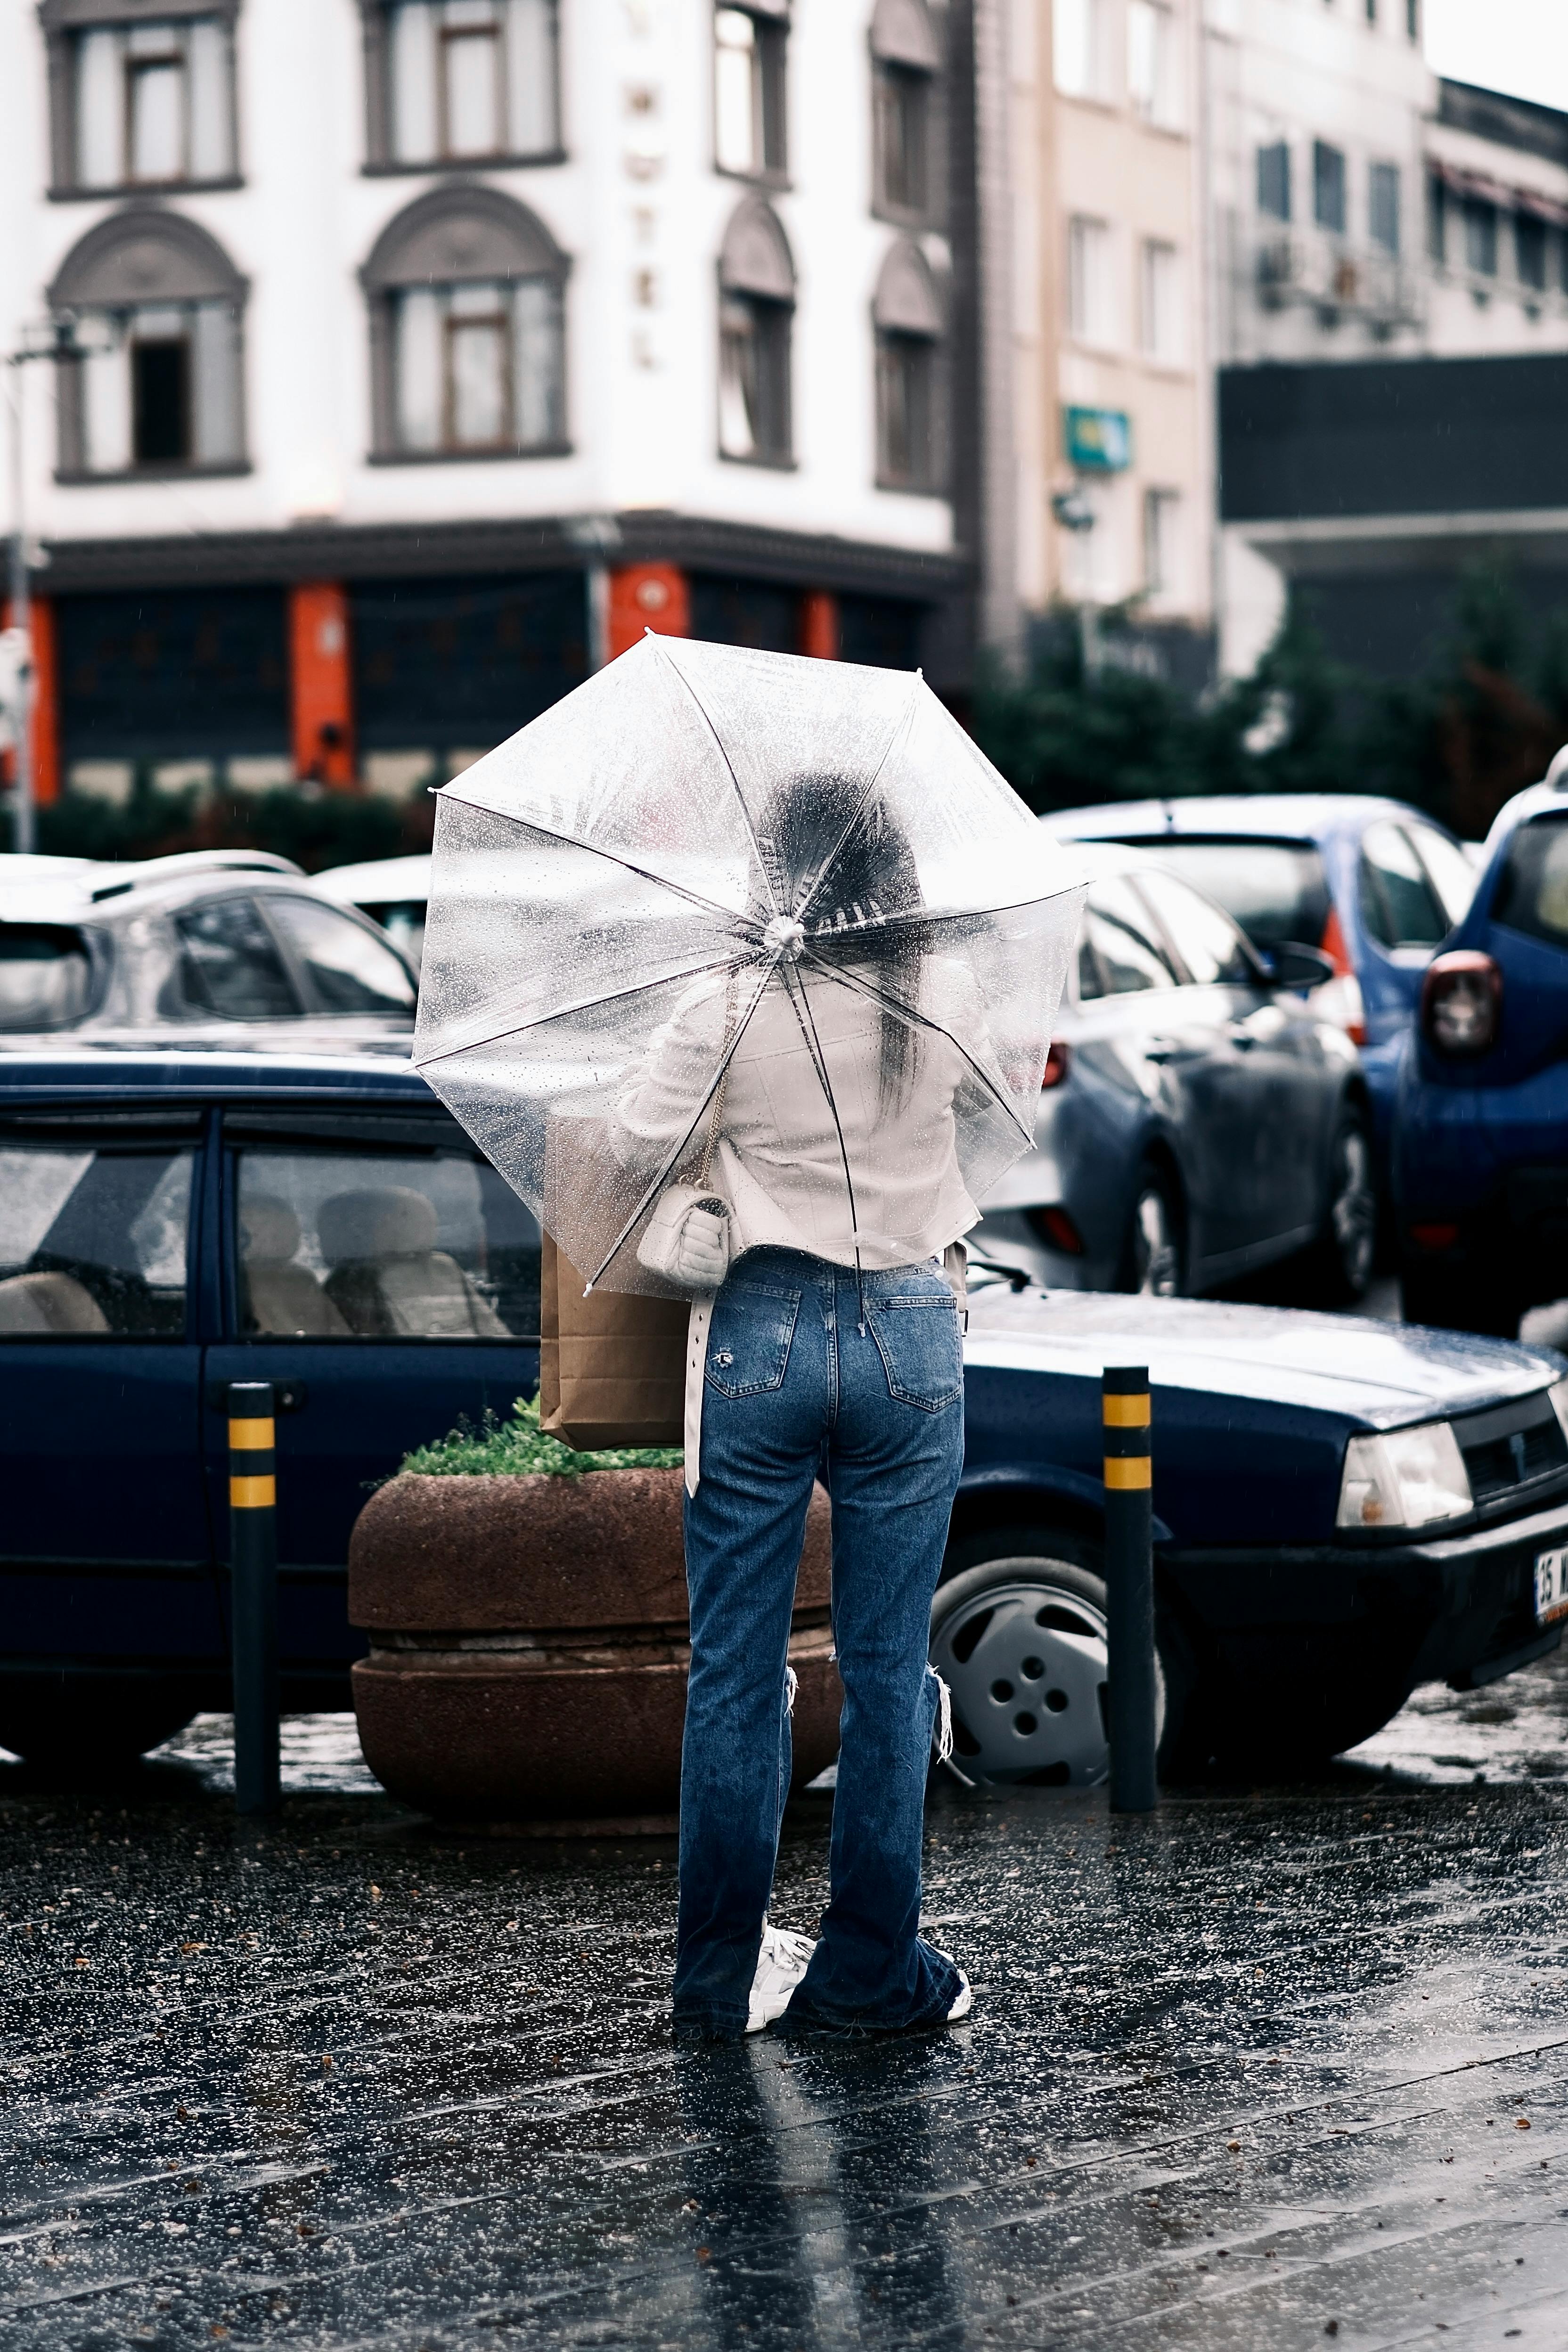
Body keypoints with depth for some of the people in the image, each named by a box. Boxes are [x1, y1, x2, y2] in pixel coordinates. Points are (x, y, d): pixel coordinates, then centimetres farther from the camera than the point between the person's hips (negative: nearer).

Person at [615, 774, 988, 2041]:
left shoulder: (726, 1011, -9)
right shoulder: (948, 1001, -2)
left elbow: (641, 1143, -4)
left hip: (763, 1335, -1)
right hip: (910, 1336, 1)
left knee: (736, 1670, 7)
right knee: (888, 1665, 8)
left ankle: (723, 1977, 12)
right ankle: (872, 1970, 12)